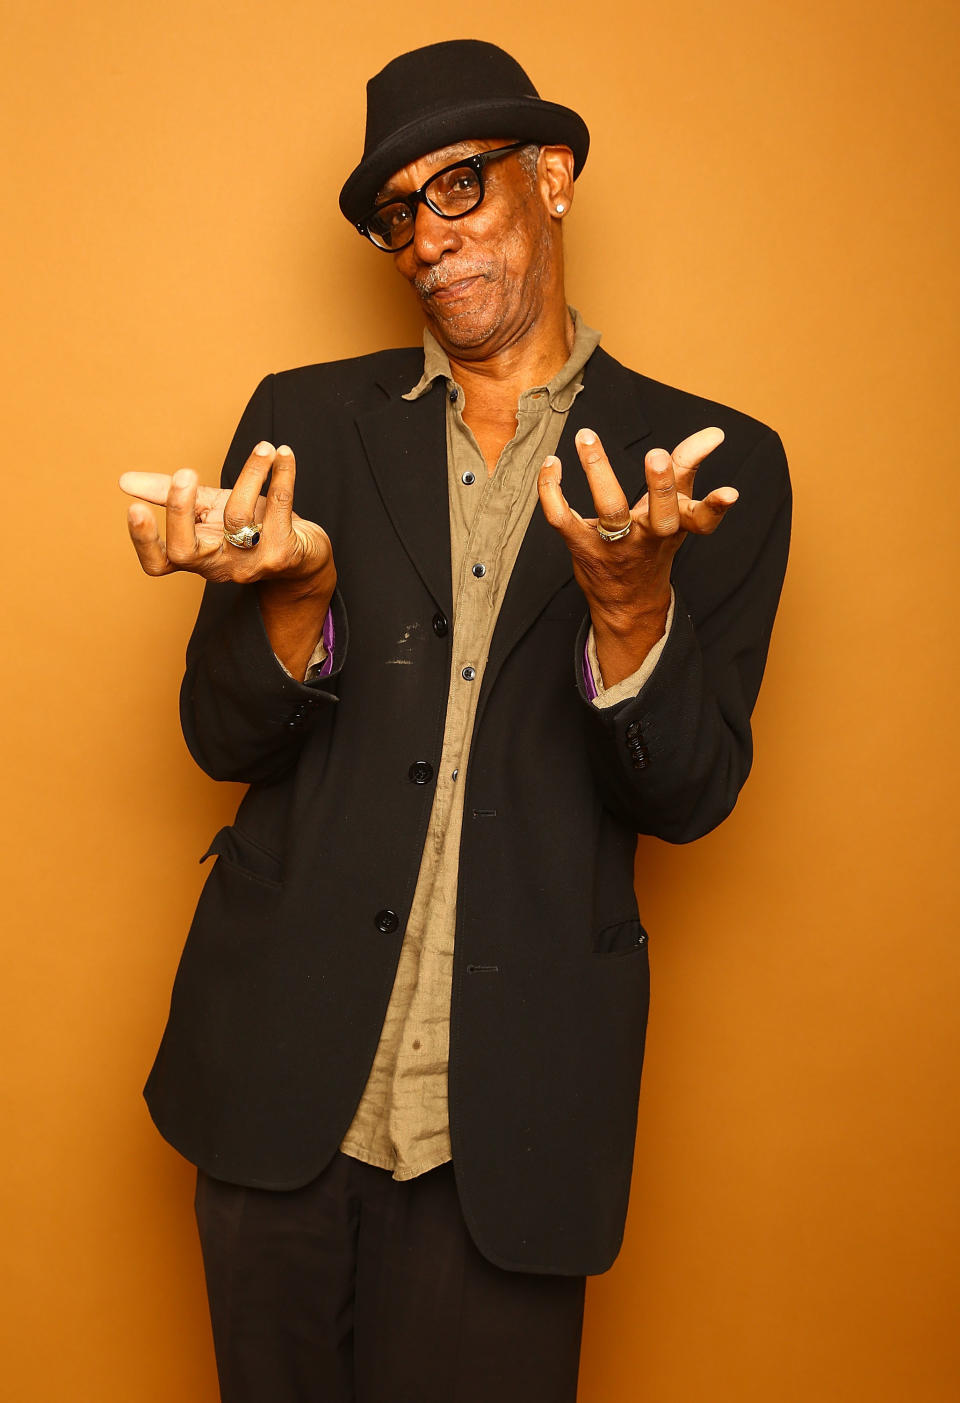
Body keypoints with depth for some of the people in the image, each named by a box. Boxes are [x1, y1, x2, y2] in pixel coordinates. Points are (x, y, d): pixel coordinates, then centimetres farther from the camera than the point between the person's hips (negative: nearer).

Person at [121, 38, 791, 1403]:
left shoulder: (711, 462, -1)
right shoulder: (308, 419, 4)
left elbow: (689, 795, -6)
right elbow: (225, 741, 1)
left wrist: (630, 602, -25)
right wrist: (298, 597, -20)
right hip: (282, 1079, 2)